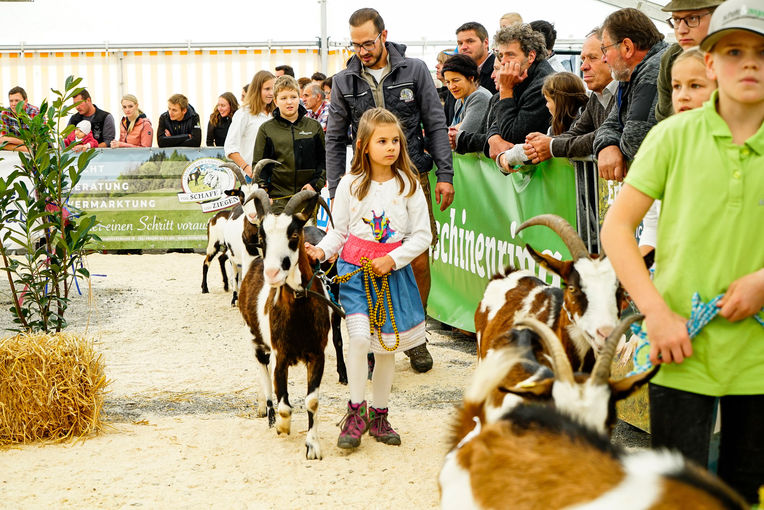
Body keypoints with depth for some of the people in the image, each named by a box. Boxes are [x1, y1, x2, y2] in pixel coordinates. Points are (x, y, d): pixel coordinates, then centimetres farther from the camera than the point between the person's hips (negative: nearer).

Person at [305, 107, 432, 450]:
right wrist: (321, 251, -14)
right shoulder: (350, 184, -2)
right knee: (360, 337, -18)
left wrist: (392, 259, -13)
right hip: (355, 268, -2)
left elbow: (422, 235, -1)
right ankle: (355, 412, -2)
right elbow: (339, 231, 5)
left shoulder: (408, 185, -2)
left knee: (387, 345, 9)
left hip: (394, 270, 2)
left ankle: (379, 415, 24)